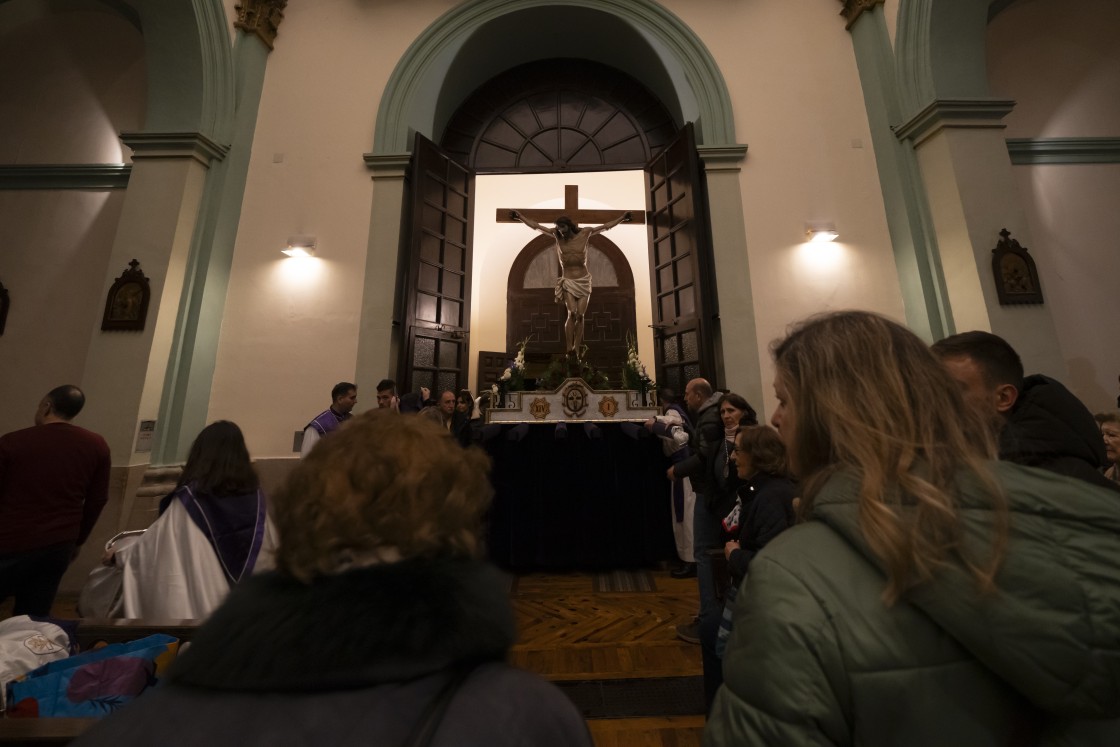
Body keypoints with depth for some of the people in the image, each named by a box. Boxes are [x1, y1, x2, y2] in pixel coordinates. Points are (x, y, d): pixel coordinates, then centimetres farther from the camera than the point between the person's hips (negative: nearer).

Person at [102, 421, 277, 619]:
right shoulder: (255, 497, -4)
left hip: (195, 602, -2)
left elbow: (153, 542, 2)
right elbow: (272, 548, 5)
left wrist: (119, 556, 21)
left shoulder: (189, 499, -13)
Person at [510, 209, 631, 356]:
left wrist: (622, 217, 19)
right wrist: (520, 216, 11)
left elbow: (606, 226, 14)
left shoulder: (585, 233, 3)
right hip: (567, 282, -1)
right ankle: (569, 349, -16)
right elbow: (535, 225, 9)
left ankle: (576, 351, -2)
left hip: (583, 282, 1)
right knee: (572, 313, -19)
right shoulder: (557, 235, 4)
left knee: (580, 315, -6)